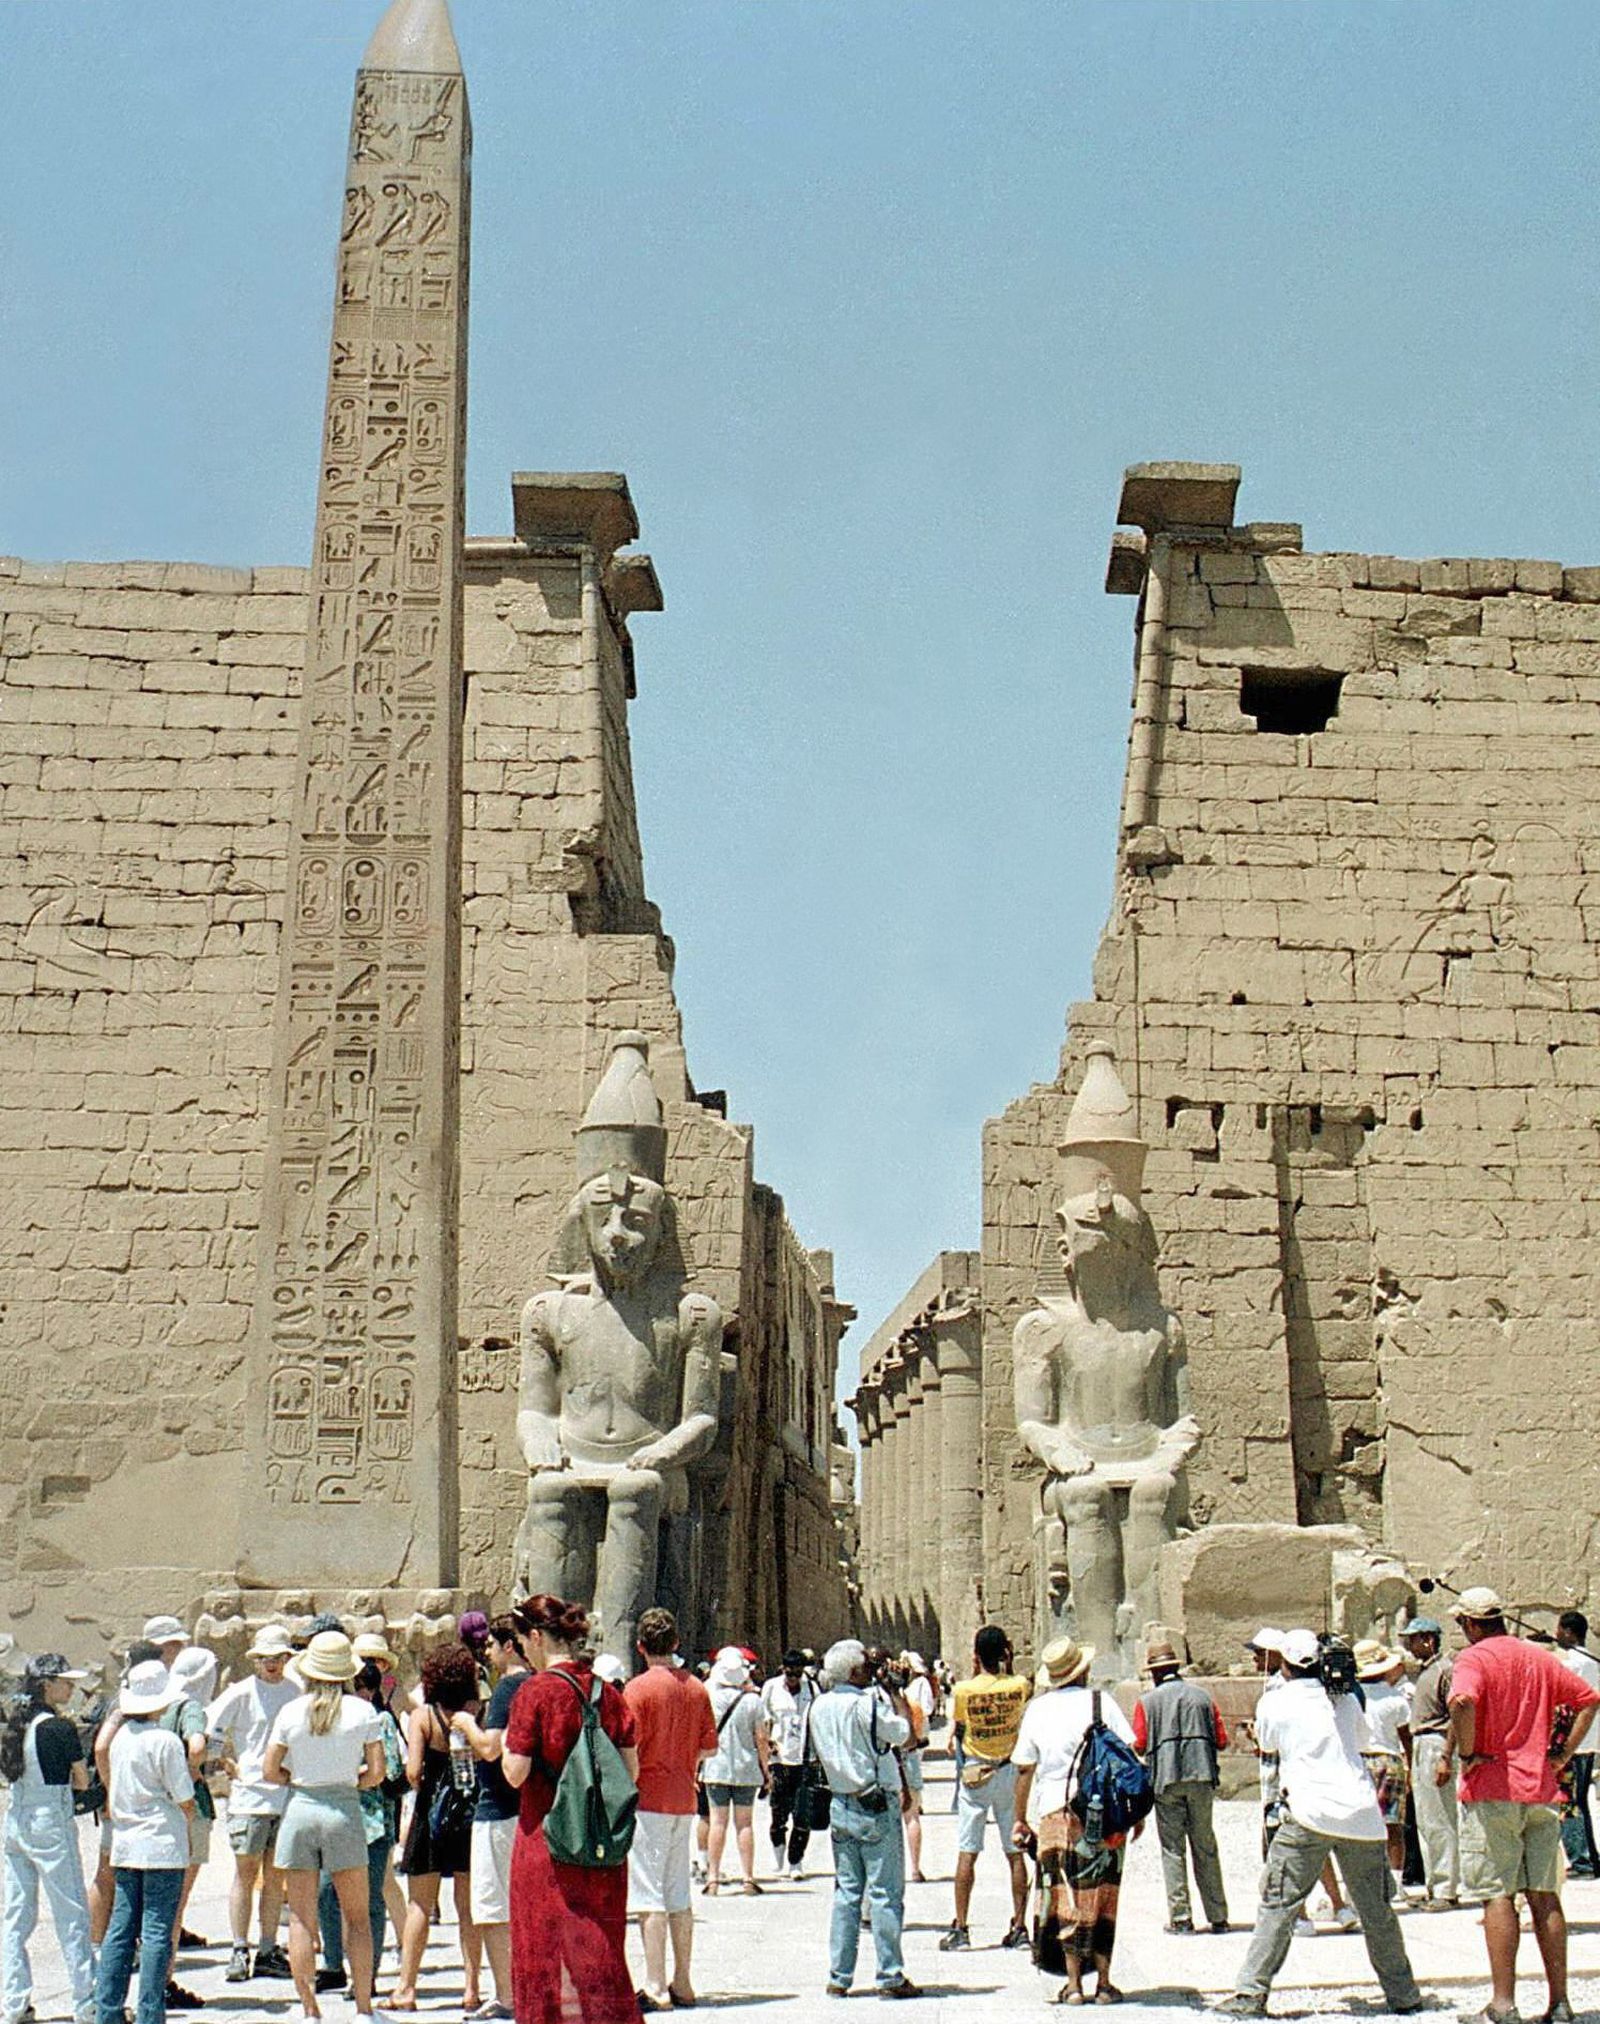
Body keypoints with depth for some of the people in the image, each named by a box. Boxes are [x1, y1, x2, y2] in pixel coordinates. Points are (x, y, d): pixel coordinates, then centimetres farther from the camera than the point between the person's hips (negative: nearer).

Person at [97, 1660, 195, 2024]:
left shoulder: (121, 1737, 6)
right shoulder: (165, 1741, -13)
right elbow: (186, 1802, -11)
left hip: (125, 1845, 6)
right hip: (162, 1846, -6)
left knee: (121, 1929, 10)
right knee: (157, 1932, -2)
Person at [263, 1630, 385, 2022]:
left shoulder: (291, 1712, -1)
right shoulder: (363, 1711, -3)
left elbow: (270, 1772, 0)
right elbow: (376, 1773, -3)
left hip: (299, 1810, 1)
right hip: (344, 1812, -1)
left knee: (301, 1919, 7)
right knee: (357, 1917, 8)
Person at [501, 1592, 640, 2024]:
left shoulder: (535, 1690, -11)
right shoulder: (607, 1692, 4)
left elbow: (515, 1774, -14)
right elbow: (631, 1770, 6)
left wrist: (506, 1747, 6)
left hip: (545, 1836, -5)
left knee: (544, 1951, 6)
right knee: (599, 1953, 12)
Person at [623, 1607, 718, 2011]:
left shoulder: (639, 1688, -11)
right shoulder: (696, 1688, 5)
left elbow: (629, 1748, -16)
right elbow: (709, 1747, 9)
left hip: (648, 1799, -6)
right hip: (684, 1800, 6)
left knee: (650, 1898, -4)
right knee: (679, 1896, 13)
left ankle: (655, 1988, -6)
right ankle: (682, 1984, 17)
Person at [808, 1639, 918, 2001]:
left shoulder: (820, 1706, 5)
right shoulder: (868, 1703, -17)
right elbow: (905, 1733, -8)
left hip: (841, 1804, 7)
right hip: (876, 1807, -7)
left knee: (846, 1891, 12)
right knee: (885, 1894, 0)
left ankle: (838, 1976, 11)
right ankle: (891, 1977, 2)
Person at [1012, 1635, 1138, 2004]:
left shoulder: (1036, 1709, 3)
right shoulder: (1100, 1703, -2)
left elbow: (1025, 1769, 5)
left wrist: (1021, 1821, 13)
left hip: (1055, 1813, 1)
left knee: (1067, 1901, 6)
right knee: (1103, 1900, 9)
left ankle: (1074, 1983, 2)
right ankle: (1103, 1981, 9)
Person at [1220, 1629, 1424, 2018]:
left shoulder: (1274, 1703, 6)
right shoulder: (1346, 1700, 14)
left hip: (1310, 1814, -3)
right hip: (1362, 1815, 3)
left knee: (1278, 1906, -1)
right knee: (1378, 1912, 15)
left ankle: (1250, 1993, -7)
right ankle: (1404, 1996, 21)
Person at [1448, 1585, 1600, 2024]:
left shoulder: (1473, 1659, -8)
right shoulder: (1540, 1658, 13)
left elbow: (1463, 1701, -28)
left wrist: (1466, 1754, -15)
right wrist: (1564, 1754, 13)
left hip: (1490, 1792, -6)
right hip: (1540, 1790, 6)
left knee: (1497, 1895, -4)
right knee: (1544, 1897, 8)